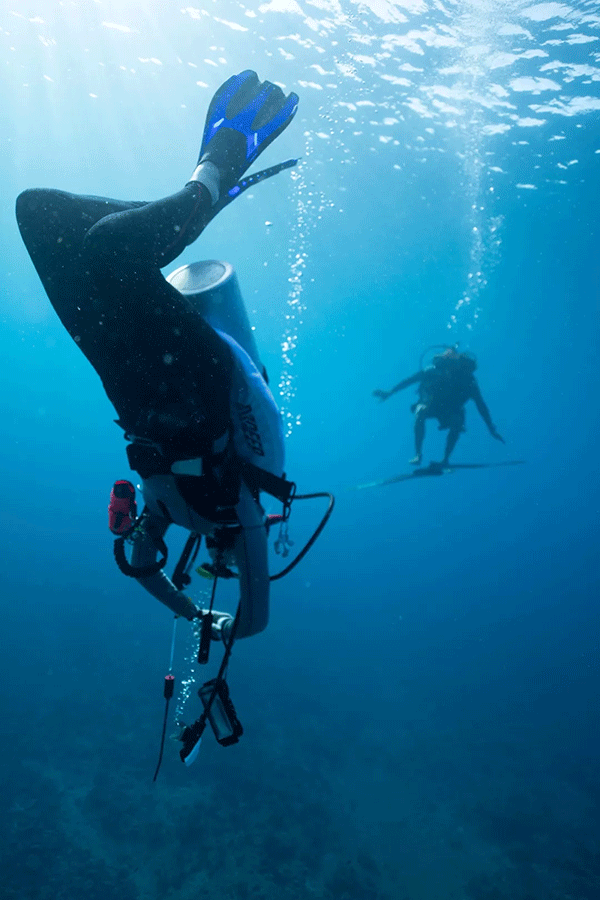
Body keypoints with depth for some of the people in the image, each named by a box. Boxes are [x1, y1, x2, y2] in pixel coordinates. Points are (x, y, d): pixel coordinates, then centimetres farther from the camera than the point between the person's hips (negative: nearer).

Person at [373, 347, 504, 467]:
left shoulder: (469, 382, -25)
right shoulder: (437, 370, -29)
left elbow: (481, 406, -17)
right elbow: (411, 379, -21)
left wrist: (491, 429, -17)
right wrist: (389, 393, -20)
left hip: (450, 410, 1)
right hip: (430, 404, 0)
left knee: (457, 422, -30)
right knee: (421, 412, -33)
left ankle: (446, 459, -15)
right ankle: (418, 454, -26)